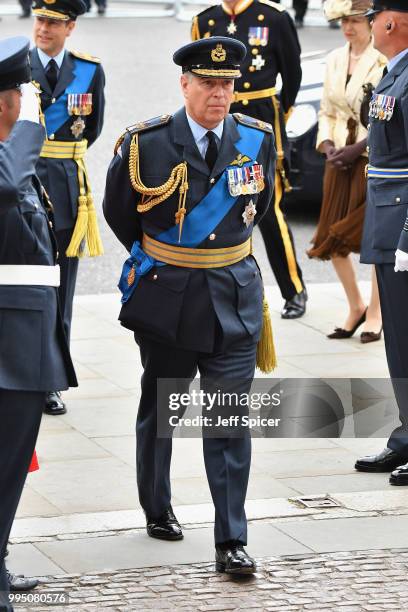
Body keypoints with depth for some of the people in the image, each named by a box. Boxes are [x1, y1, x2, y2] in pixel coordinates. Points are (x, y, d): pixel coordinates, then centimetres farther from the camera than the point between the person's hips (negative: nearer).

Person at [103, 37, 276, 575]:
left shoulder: (257, 139, -2)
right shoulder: (146, 143, -10)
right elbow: (118, 212, 7)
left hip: (232, 296, 1)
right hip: (165, 295, -1)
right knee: (159, 409, 15)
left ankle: (232, 541, -4)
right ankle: (158, 510, 36)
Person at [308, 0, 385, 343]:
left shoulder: (385, 61, -12)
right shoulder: (335, 60, 10)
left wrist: (359, 147, -17)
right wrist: (327, 145, -1)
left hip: (375, 159, -7)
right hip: (341, 158, 7)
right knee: (333, 239, 6)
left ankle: (375, 315, 11)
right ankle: (355, 307, 23)